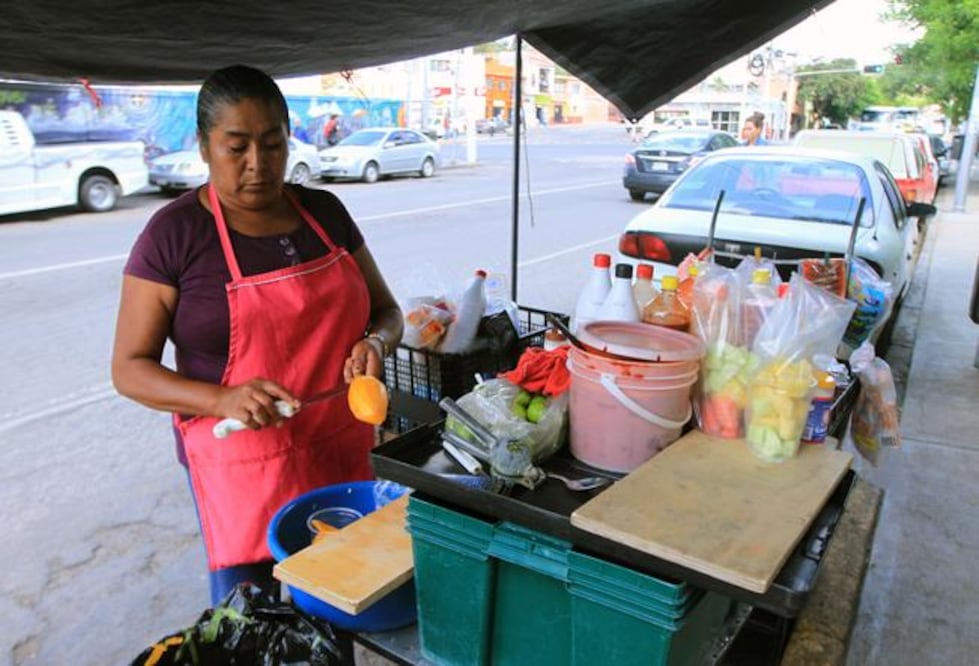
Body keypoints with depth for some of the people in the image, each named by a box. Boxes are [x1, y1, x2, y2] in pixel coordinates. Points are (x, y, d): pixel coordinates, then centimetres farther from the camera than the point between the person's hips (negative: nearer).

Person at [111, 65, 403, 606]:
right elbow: (129, 368, -6)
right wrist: (222, 400, -23)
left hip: (342, 455, 4)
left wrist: (375, 342, -12)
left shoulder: (324, 212, 4)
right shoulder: (174, 233, -8)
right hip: (244, 465, -3)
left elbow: (385, 310, 11)